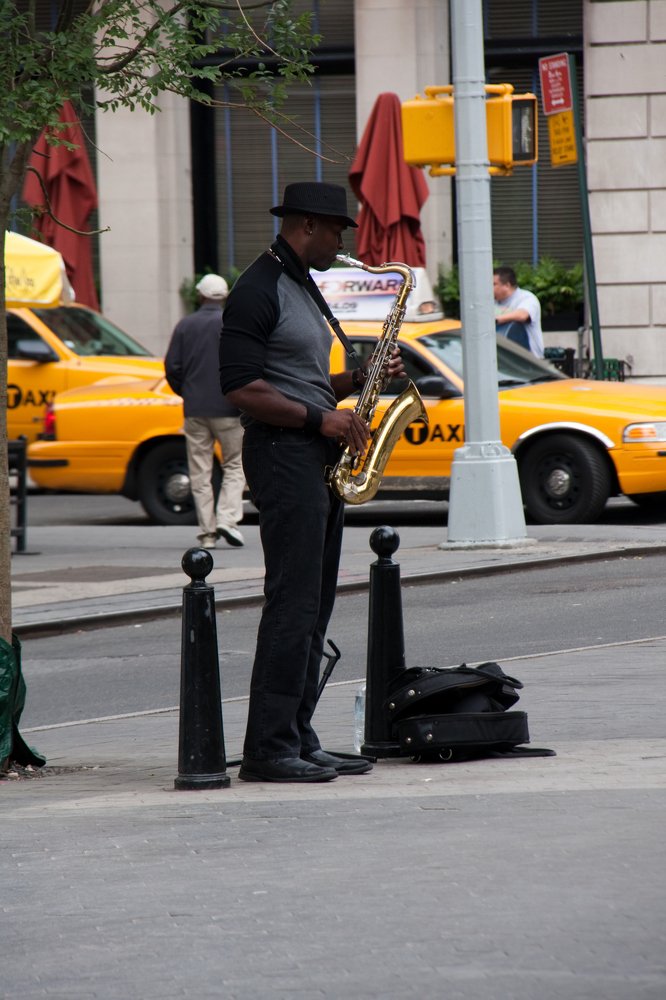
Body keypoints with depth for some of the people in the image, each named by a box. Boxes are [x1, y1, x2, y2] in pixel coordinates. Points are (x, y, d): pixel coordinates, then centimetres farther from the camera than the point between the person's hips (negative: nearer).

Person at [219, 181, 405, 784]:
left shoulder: (303, 288, 20)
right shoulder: (259, 291, -10)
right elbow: (242, 388, -18)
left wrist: (361, 379, 10)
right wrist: (320, 419, -18)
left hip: (321, 460, 10)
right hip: (282, 455, -10)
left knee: (314, 608, 9)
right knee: (293, 604, -12)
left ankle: (299, 740, 12)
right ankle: (267, 750, -12)